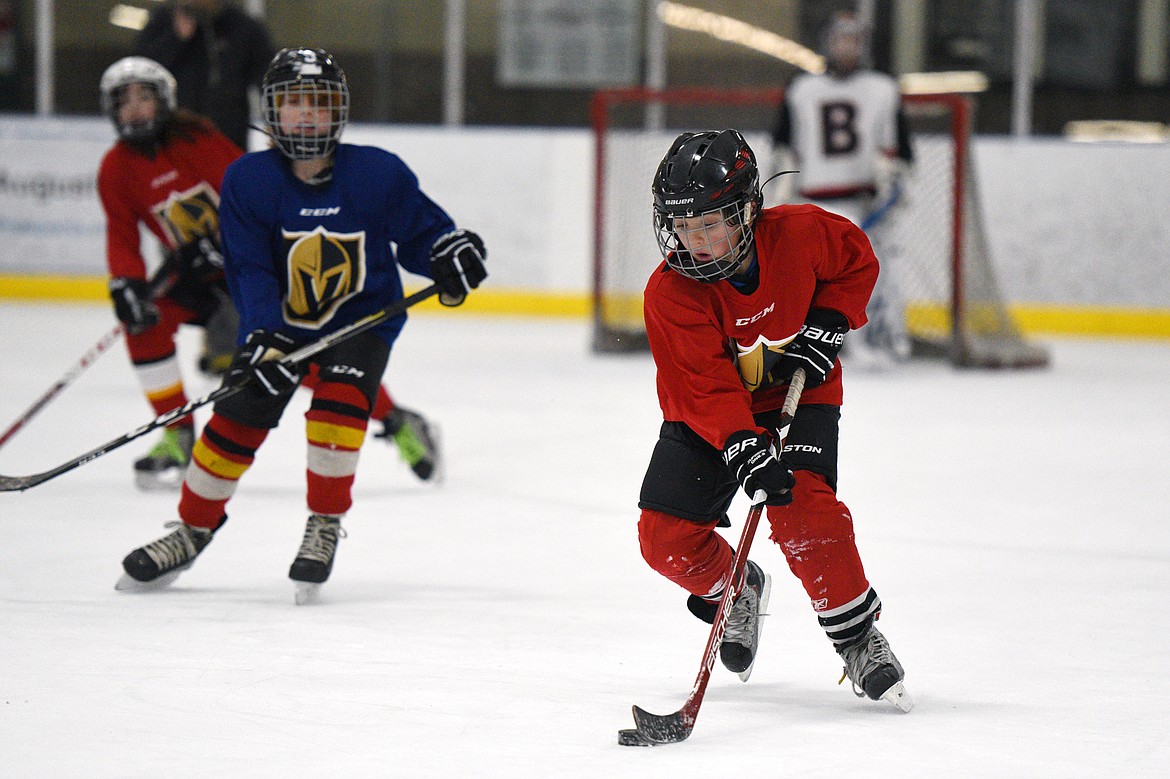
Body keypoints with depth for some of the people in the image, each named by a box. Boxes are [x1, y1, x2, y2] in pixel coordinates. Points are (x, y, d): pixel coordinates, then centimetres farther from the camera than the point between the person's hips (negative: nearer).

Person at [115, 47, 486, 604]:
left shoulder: (379, 174, -14)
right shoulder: (247, 180, -13)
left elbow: (419, 229, -1)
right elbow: (249, 270, -16)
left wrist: (451, 253, -23)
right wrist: (263, 341, -27)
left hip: (361, 321, -1)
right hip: (277, 322, 1)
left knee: (339, 402, -25)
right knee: (237, 419, -4)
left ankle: (325, 526, -7)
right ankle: (193, 528, 17)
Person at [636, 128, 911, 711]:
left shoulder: (800, 233, -20)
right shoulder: (670, 292, -24)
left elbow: (857, 260, 2)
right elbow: (702, 384, -29)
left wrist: (828, 323, -12)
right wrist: (742, 446, -43)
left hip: (796, 397, -1)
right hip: (707, 417, 1)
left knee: (803, 510, -26)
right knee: (666, 537, -9)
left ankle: (858, 637, -10)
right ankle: (735, 592, 24)